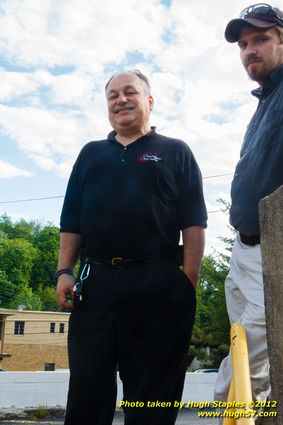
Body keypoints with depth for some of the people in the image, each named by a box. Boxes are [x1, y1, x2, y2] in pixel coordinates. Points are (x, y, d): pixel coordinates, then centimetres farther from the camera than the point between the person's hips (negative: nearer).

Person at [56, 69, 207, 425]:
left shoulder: (175, 152, 11)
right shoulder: (91, 153, 20)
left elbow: (193, 223, 3)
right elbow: (71, 220, 16)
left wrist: (189, 280, -8)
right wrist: (64, 271, 5)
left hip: (157, 285, -2)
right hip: (94, 282, 3)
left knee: (152, 395, 6)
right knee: (86, 387, 7)